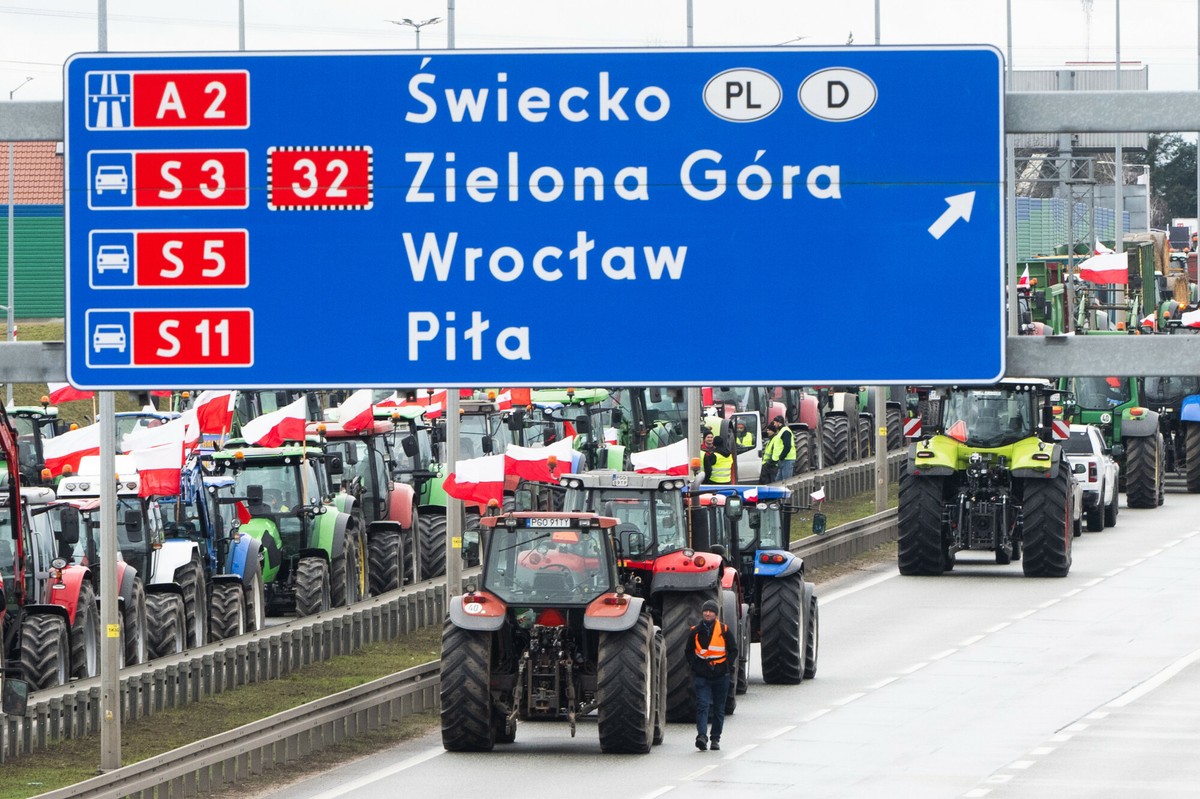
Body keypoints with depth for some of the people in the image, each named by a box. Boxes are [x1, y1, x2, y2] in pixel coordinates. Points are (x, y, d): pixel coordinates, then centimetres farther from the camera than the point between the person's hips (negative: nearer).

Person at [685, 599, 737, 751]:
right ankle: (702, 736, -25)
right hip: (701, 676, -1)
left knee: (719, 709, 8)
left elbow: (733, 650, 7)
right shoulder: (696, 631, 3)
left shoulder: (724, 630, 0)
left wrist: (727, 665, -5)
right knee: (702, 706, -15)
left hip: (720, 676, 1)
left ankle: (715, 739, 17)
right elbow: (689, 652, 13)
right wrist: (695, 664, -1)